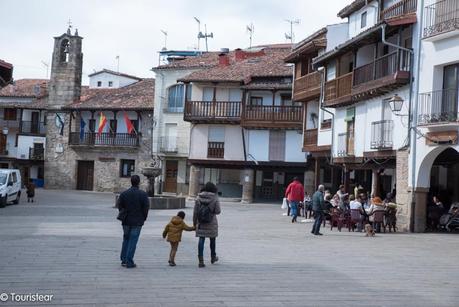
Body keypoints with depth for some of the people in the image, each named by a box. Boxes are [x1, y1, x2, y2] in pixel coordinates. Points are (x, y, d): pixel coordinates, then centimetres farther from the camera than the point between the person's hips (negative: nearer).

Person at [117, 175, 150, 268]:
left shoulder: (124, 193, -2)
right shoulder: (143, 194, -11)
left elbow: (119, 205, 0)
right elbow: (146, 207, -10)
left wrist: (124, 215, 13)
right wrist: (143, 218, 5)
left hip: (126, 221, 3)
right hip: (137, 222, -3)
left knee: (126, 239, 18)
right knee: (133, 241, 1)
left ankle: (124, 260, 20)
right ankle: (129, 262, 1)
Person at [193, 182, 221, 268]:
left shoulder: (199, 198, -2)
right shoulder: (214, 198, -9)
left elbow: (195, 211, -1)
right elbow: (218, 211, -10)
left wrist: (194, 222, 8)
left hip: (201, 223, 1)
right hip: (211, 222, -1)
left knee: (201, 240, 2)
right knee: (212, 239, 18)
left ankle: (201, 261, -4)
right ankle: (213, 257, 34)